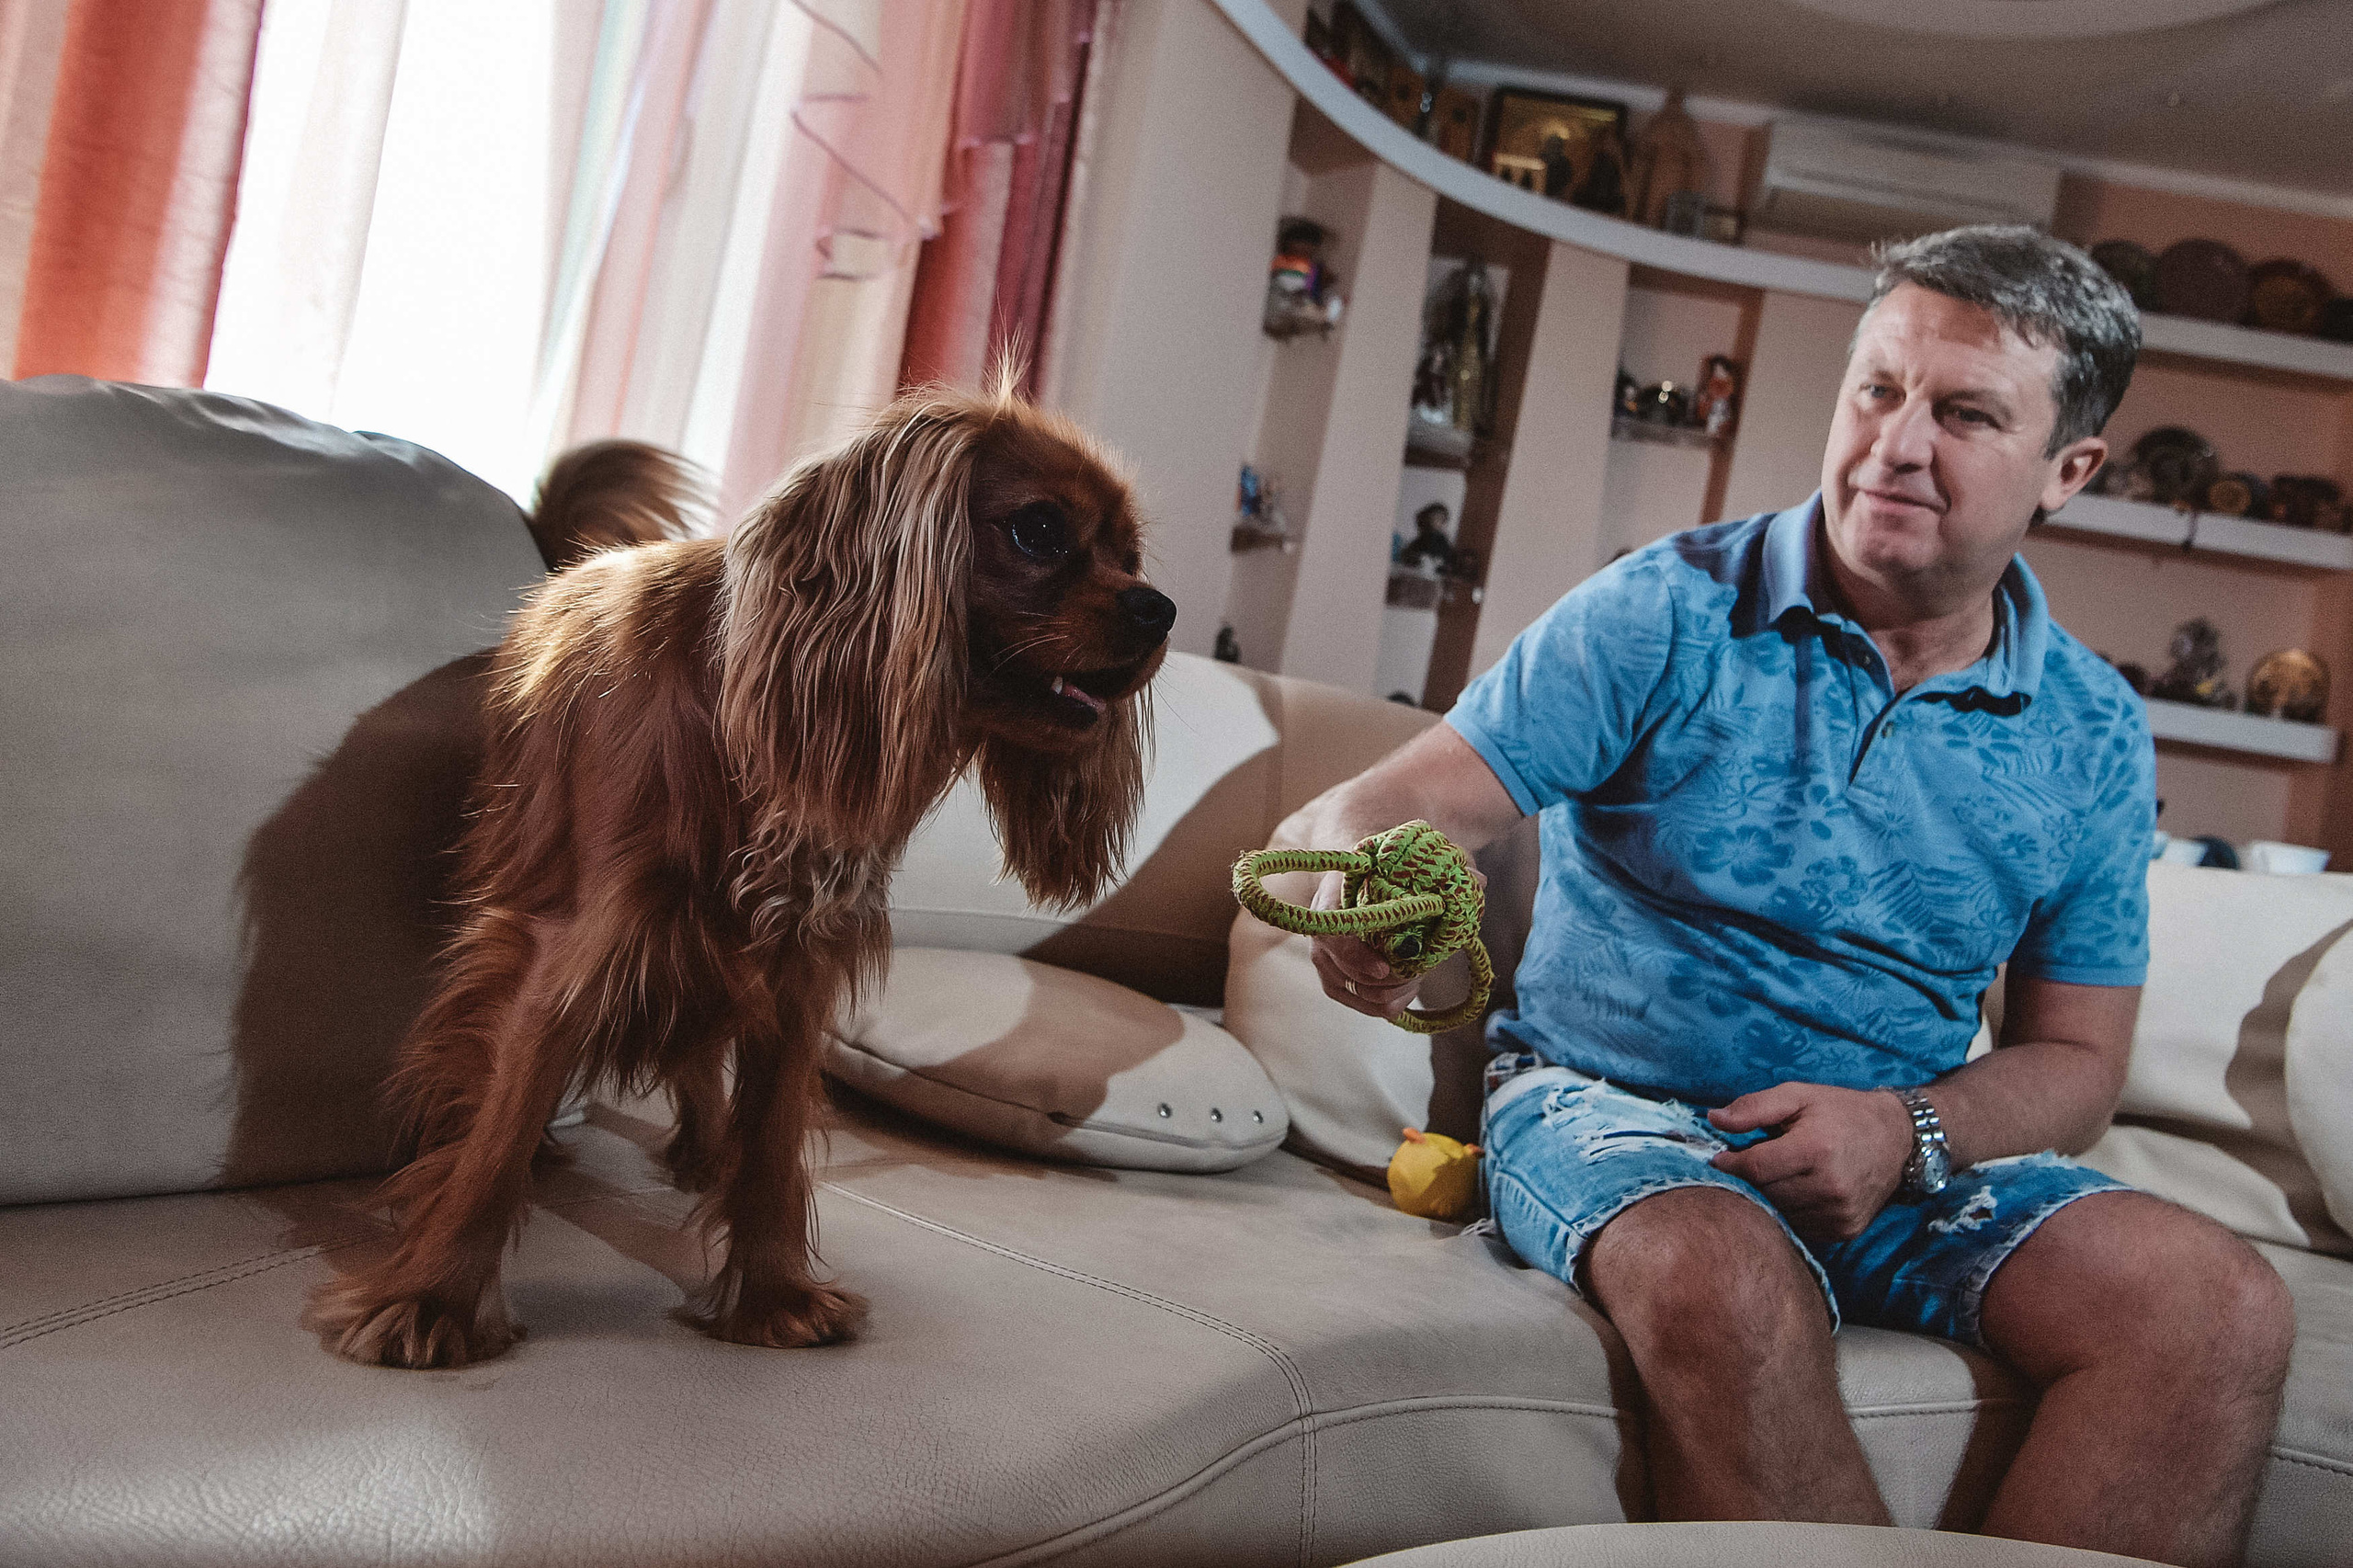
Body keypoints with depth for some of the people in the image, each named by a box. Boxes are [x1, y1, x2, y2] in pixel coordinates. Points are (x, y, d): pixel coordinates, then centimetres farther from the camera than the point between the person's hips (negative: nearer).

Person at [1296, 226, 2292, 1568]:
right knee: (1726, 1286, -36)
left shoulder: (2094, 738, 4)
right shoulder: (1666, 617, -7)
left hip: (1910, 1156, 4)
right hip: (1611, 1105, -3)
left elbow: (2074, 1062, 9)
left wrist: (1908, 1131, -14)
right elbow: (1386, 805, -12)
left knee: (2223, 1306, -20)